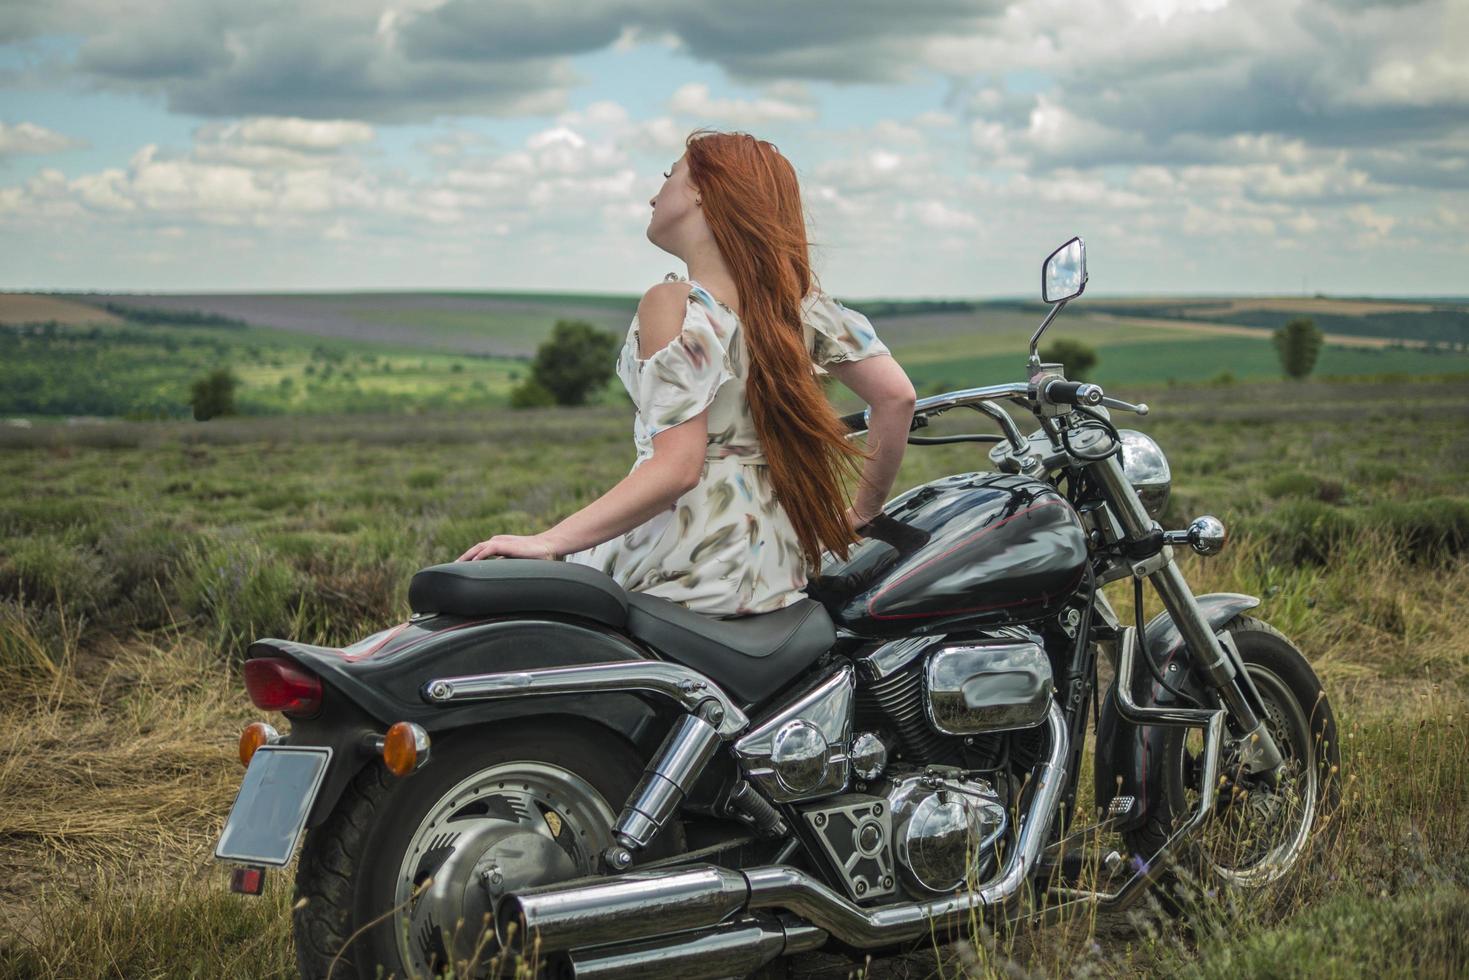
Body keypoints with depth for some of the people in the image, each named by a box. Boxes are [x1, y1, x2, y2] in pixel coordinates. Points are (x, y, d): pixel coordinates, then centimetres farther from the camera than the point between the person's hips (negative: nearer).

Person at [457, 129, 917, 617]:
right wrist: (864, 511, 13)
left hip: (688, 576, -8)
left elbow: (676, 468, -22)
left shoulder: (673, 305, -14)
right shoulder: (796, 298, 6)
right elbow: (897, 395, 1)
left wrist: (548, 541, -21)